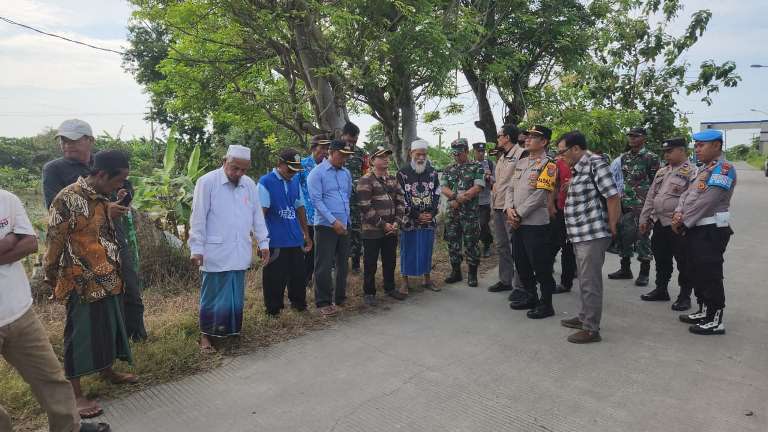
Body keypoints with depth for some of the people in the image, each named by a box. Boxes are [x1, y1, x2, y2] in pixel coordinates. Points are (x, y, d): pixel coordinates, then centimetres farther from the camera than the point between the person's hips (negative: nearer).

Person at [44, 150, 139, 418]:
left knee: (107, 328, 20)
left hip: (108, 279, 8)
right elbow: (54, 241, -12)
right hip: (82, 282, -8)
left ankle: (107, 371, 39)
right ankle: (75, 394, 15)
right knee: (80, 335, 2)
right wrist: (51, 278, -5)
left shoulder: (101, 198, 7)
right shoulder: (68, 199, -19)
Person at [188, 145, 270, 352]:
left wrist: (263, 242, 10)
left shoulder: (249, 184, 7)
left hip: (239, 252, 5)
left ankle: (232, 330, 27)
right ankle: (205, 335, 17)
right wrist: (196, 248, -8)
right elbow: (198, 218, -7)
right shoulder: (207, 182, -8)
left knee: (236, 295, 12)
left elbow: (257, 215, 13)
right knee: (213, 295, 3)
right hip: (215, 253, -5)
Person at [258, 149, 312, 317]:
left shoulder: (295, 181, 12)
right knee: (275, 278, 2)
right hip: (275, 241, -6)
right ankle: (273, 311, 17)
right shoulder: (266, 182, -7)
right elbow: (260, 213, -10)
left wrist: (306, 234, 16)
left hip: (296, 240, 6)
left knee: (299, 275, 13)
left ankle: (299, 304, 30)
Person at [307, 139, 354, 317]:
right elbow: (316, 200, -14)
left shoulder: (346, 173, 12)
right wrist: (333, 221, -18)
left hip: (344, 226, 6)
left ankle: (340, 298, 27)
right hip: (326, 226, -6)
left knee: (343, 264, 13)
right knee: (324, 266, -1)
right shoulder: (317, 173, -7)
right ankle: (323, 302, 10)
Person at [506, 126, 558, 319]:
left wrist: (519, 214, -15)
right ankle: (531, 297, 31)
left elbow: (539, 195, -17)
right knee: (521, 263, 16)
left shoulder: (547, 165, -9)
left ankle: (546, 304, 13)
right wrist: (510, 209, -5)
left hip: (535, 223, -8)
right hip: (517, 223, 8)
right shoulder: (521, 162, 14)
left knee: (541, 266, 0)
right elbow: (511, 187, 11)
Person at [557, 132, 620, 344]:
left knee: (590, 282, -2)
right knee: (584, 279, 20)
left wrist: (612, 227, -12)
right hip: (580, 234, 10)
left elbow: (613, 197, -18)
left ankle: (591, 329, 7)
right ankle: (584, 317, 35)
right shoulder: (578, 167, 14)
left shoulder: (596, 164, -14)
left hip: (593, 234, -10)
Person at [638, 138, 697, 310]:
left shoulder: (692, 172, -9)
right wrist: (644, 219, 15)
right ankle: (661, 290, 30)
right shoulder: (662, 172, 15)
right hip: (659, 223, 7)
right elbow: (650, 197, 17)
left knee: (683, 262, 4)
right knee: (661, 259, 17)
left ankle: (685, 296, 17)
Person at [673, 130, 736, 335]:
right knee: (695, 272, 16)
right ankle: (704, 312, 29)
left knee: (709, 275, -4)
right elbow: (688, 193, 14)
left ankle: (715, 320, 6)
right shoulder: (704, 169, 17)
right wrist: (679, 213, -4)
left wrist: (683, 222, -15)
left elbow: (706, 201, -21)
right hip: (695, 229, 10)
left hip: (711, 231, -10)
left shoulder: (724, 168, -14)